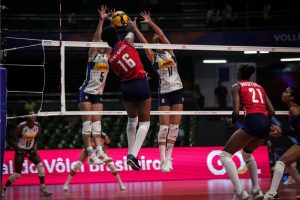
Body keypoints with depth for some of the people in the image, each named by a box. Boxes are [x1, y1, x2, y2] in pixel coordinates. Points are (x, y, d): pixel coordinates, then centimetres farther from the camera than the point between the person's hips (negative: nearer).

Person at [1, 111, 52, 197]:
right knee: (17, 174, -7)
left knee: (40, 166, -13)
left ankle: (43, 189, -3)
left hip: (31, 149, 5)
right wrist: (20, 151, -25)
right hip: (21, 150, -5)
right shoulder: (21, 127, -24)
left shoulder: (37, 126, -8)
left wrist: (35, 147, -6)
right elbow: (11, 141, -19)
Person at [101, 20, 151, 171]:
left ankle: (130, 153, 24)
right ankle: (133, 155, -14)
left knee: (132, 120, 26)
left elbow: (119, 74, 11)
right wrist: (128, 25, 39)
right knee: (144, 122, 3)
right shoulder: (127, 43, -6)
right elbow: (130, 32, 17)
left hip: (126, 87, 3)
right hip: (141, 84, -3)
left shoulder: (110, 59, 0)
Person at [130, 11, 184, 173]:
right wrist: (134, 28, -16)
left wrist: (150, 23, -14)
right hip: (164, 93, -2)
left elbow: (162, 35, -5)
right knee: (164, 126, -8)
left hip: (177, 90, 2)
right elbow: (144, 42, -7)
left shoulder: (169, 52, 7)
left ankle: (168, 157, 10)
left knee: (174, 126, 2)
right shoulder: (153, 56, 3)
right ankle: (163, 160, -7)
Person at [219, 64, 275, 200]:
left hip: (252, 122, -7)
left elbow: (236, 111, -4)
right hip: (265, 124, 7)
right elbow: (272, 111, 16)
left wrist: (232, 121, 16)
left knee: (225, 155, 0)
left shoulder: (237, 87, 8)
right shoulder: (259, 87, 24)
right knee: (247, 153, 32)